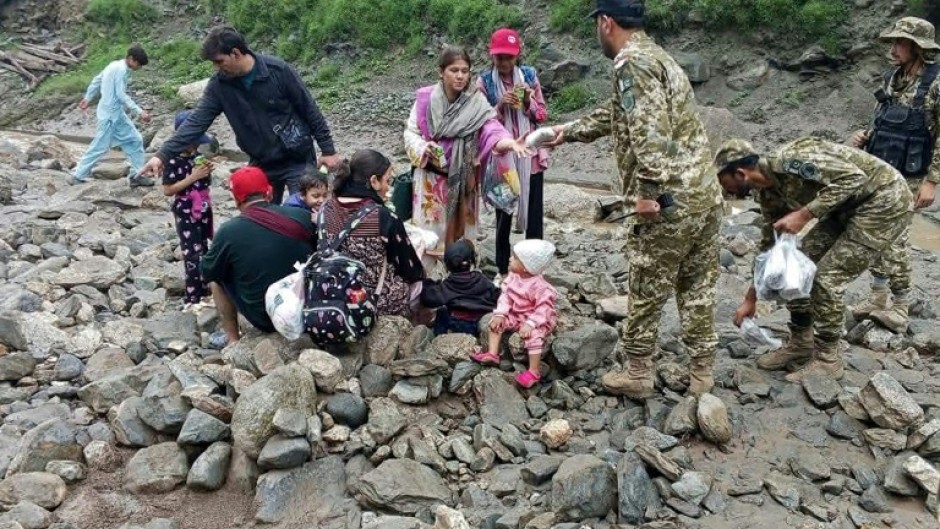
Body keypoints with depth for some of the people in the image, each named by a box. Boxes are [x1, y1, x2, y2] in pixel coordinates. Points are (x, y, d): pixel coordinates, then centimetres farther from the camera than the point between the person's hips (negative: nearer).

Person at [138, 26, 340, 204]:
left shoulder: (278, 70, -17)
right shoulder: (219, 85, -6)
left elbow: (309, 110, -9)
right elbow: (197, 122, -9)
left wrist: (328, 149, -7)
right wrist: (163, 154, -18)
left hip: (298, 160, -4)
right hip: (262, 164, 4)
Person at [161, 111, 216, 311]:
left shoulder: (196, 156, 5)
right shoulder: (174, 160, -15)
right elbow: (168, 190, -17)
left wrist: (207, 172, -3)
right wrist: (193, 177, -21)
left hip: (203, 210, 7)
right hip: (185, 214, -7)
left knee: (204, 251, 14)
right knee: (194, 254, -7)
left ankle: (203, 290, 27)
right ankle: (191, 299, 0)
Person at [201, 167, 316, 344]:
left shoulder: (229, 231, -15)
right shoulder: (301, 216, -8)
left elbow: (207, 274, 1)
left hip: (265, 318, -2)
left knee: (215, 280, 18)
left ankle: (233, 339, 19)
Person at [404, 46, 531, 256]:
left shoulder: (476, 102, -8)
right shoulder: (425, 98, -6)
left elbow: (491, 127, -23)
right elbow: (410, 132, 0)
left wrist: (509, 142, -44)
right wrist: (423, 146, -21)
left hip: (462, 179, 0)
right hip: (431, 178, 0)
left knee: (460, 231, 10)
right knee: (429, 233, 6)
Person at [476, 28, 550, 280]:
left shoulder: (530, 75, 2)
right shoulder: (484, 81, -3)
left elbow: (542, 114, 6)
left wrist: (529, 101, -13)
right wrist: (500, 106, -19)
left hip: (531, 156, 2)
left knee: (534, 214, 4)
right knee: (503, 214, 7)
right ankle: (503, 270, 20)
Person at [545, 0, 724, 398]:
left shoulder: (632, 63, -11)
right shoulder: (656, 56, 21)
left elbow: (651, 131, -25)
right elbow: (615, 113, 32)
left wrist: (647, 191, -23)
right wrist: (569, 131, 38)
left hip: (670, 202, -9)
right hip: (705, 195, 9)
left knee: (646, 293, 5)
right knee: (698, 289, 15)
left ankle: (636, 374, 19)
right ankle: (701, 374, 25)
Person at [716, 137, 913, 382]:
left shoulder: (787, 160, -25)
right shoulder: (770, 193, 3)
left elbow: (854, 176, -30)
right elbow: (770, 245, 13)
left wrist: (803, 214, -29)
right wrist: (750, 299, 16)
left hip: (885, 201, -9)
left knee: (826, 278, -12)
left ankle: (827, 361, 4)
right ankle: (800, 343, 19)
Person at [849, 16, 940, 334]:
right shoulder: (893, 78, 8)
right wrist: (865, 137, 0)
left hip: (907, 177, -7)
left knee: (894, 238, -5)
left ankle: (900, 311, 7)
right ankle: (878, 300, 22)